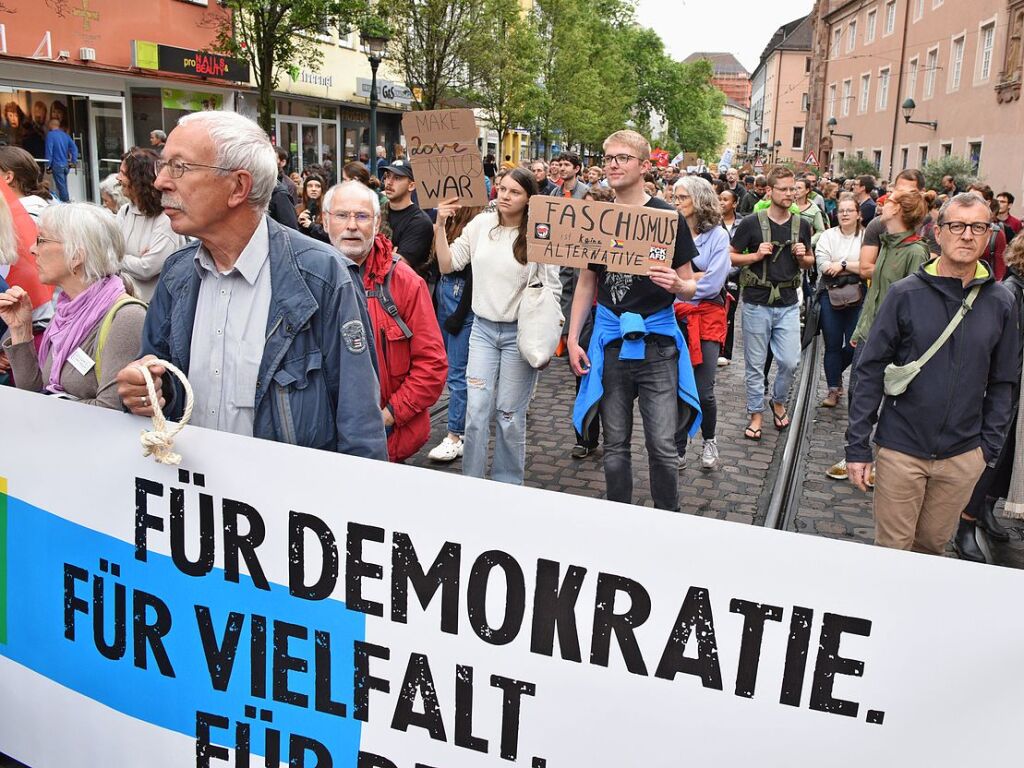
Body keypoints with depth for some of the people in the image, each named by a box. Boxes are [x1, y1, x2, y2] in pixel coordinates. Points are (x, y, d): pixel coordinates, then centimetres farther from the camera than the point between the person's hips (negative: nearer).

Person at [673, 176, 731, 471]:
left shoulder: (717, 235, -3)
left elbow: (713, 283, -11)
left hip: (707, 316, -2)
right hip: (674, 316, 2)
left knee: (703, 391, -2)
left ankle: (709, 441, 25)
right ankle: (678, 451, 17)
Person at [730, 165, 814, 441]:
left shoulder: (802, 225, 7)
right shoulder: (752, 222, -5)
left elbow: (810, 262, 18)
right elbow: (731, 257, 0)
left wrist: (802, 256, -4)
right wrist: (756, 255, -16)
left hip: (788, 304, 3)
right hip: (756, 303, -3)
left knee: (790, 361, 0)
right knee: (755, 364, 5)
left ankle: (779, 401, 28)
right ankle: (756, 414, 19)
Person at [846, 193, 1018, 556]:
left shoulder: (1001, 302, 0)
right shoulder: (906, 293, -7)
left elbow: (1002, 383, 7)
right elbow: (871, 371, -5)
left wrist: (990, 446, 2)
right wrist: (857, 445, -7)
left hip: (963, 456, 2)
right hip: (901, 448, -2)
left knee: (933, 546, 16)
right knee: (892, 549, 8)